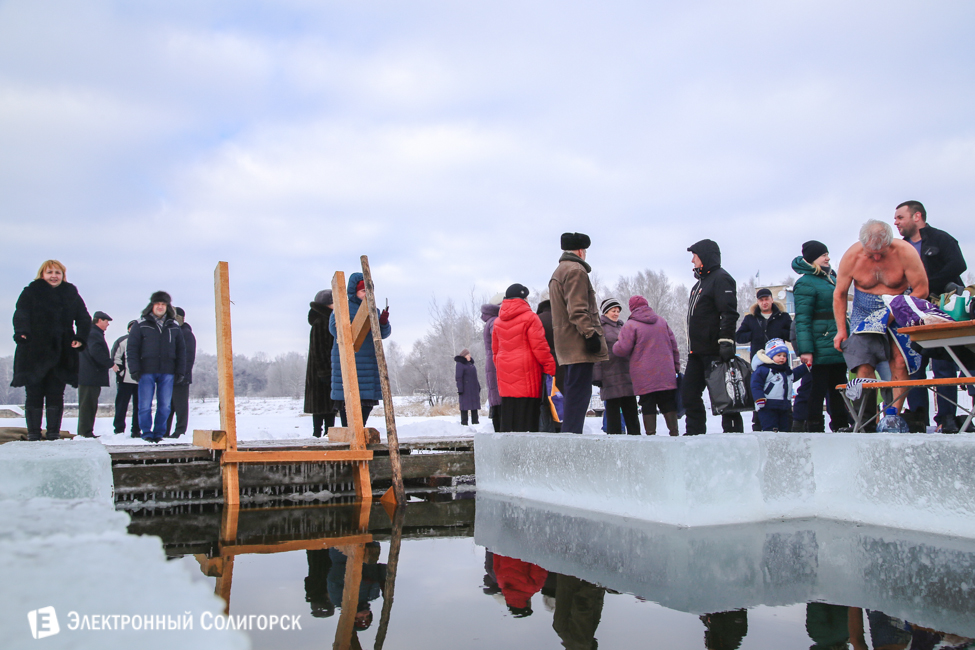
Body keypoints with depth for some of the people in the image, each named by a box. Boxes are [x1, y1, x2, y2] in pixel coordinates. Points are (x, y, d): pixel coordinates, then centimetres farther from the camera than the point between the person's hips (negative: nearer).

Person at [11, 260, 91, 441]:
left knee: (56, 396, 4)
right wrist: (21, 332, -28)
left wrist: (80, 338, -8)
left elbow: (84, 318, 9)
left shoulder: (71, 294, 12)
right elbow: (21, 314, -8)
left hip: (61, 355, 2)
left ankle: (54, 433, 10)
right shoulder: (30, 293, 5)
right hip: (33, 354, -2)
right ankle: (33, 434, 5)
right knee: (34, 395, 0)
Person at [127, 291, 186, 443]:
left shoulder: (174, 327, 11)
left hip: (167, 373, 2)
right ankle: (147, 433, 10)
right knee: (145, 405, -2)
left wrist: (180, 371, 6)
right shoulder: (141, 325, 4)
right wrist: (135, 370, -7)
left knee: (165, 406, 2)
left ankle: (159, 432, 14)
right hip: (147, 372, -2)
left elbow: (181, 351, 14)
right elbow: (132, 349, 2)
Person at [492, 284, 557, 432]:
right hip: (526, 372, -6)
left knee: (508, 414, 9)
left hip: (505, 374, 6)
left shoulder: (498, 321, 13)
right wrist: (550, 368, -3)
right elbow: (539, 346, -10)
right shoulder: (530, 317, -7)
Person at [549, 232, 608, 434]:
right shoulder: (576, 270, -8)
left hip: (566, 345, 10)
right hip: (579, 344, -10)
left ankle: (569, 433, 14)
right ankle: (572, 434, -11)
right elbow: (578, 309, -18)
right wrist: (590, 334, -21)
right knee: (579, 393, -9)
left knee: (573, 393, 12)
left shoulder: (558, 272, 25)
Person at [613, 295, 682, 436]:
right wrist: (676, 366, 22)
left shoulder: (630, 325, -6)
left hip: (645, 377, -4)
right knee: (668, 403, 9)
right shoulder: (662, 322, 12)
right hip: (666, 375, 4)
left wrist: (615, 346, 13)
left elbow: (622, 349, -10)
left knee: (648, 405, 0)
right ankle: (674, 432, 8)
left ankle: (651, 433, -3)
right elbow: (674, 346, 15)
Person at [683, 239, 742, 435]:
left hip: (714, 351, -10)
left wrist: (726, 342, -26)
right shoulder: (701, 282, 21)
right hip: (697, 352, 10)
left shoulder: (721, 278, -9)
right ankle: (695, 432, 16)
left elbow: (729, 314, -19)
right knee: (689, 393, 9)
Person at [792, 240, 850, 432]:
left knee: (839, 386, 13)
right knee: (818, 387, -4)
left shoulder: (832, 278, 17)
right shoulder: (806, 283, -10)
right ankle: (814, 426, 1)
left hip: (839, 347, 8)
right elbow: (802, 319, -16)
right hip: (821, 348, -8)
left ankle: (841, 425, 21)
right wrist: (805, 349, -22)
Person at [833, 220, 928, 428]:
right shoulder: (851, 256, -9)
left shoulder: (905, 252, -14)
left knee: (900, 362, -18)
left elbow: (921, 289, -9)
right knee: (864, 366, -13)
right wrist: (841, 330, -1)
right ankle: (868, 422, -8)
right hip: (865, 315, 1)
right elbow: (839, 294, 1)